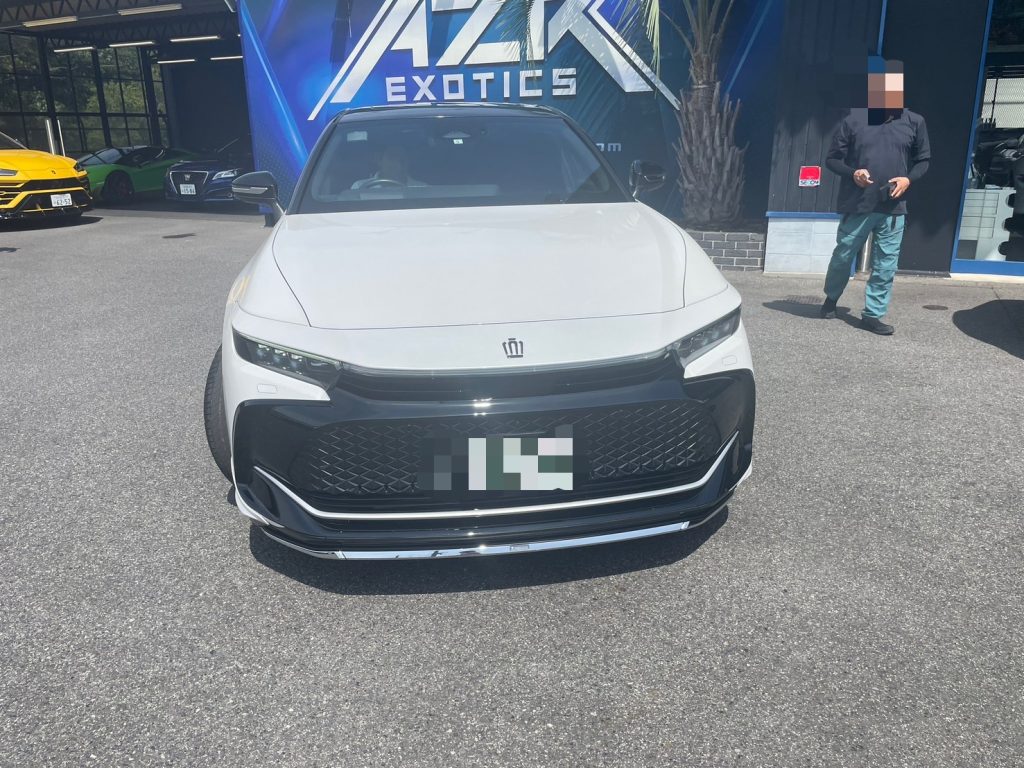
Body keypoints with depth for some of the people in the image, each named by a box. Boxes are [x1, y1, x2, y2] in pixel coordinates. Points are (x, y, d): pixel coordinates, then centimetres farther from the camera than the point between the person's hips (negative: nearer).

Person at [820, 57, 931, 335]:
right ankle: (831, 297, 36)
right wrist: (852, 173, -15)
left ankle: (873, 315, 14)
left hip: (894, 209, 2)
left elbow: (923, 159, 13)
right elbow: (833, 159, 3)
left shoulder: (914, 122, 4)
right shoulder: (853, 119, -2)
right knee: (843, 257, 11)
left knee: (885, 267, 3)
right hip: (857, 206, -2)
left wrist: (909, 179, -6)